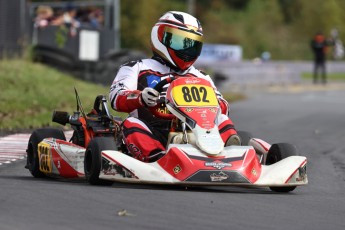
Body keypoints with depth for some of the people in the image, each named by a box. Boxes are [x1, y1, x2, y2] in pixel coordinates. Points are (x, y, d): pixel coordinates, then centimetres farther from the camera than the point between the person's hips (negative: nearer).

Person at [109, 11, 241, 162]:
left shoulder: (199, 77, 29)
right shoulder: (137, 69, 18)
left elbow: (222, 107, 17)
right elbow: (117, 98, 2)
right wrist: (140, 98, -21)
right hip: (153, 138, -3)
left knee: (223, 120, -16)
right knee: (131, 124, -30)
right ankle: (160, 160, -58)